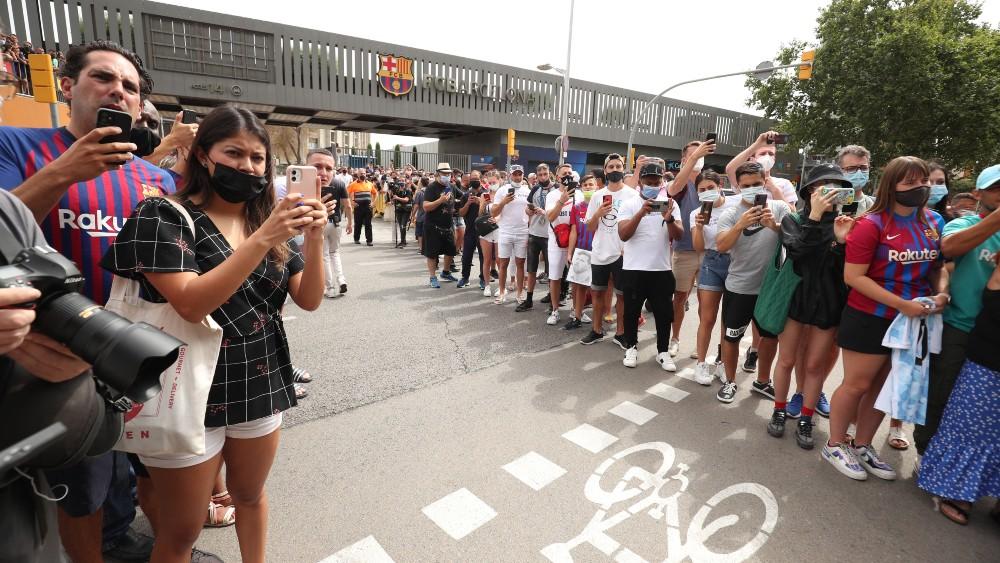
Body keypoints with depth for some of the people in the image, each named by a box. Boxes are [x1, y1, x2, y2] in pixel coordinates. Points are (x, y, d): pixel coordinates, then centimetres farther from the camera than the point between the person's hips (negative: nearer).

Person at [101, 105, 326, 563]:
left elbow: (309, 300, -4)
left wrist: (314, 238, -20)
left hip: (261, 387, 4)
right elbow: (191, 304, -25)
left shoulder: (269, 221, 4)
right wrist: (264, 239, -30)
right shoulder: (164, 216, -9)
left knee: (250, 496, 24)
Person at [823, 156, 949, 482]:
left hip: (913, 320, 6)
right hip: (870, 319, -6)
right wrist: (901, 304, -21)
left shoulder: (934, 222, 4)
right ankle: (835, 446, 21)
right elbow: (853, 276, -19)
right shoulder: (872, 225, -15)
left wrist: (941, 292, -5)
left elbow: (938, 265, 16)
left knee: (884, 387, 14)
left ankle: (862, 446, 31)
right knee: (857, 385, 3)